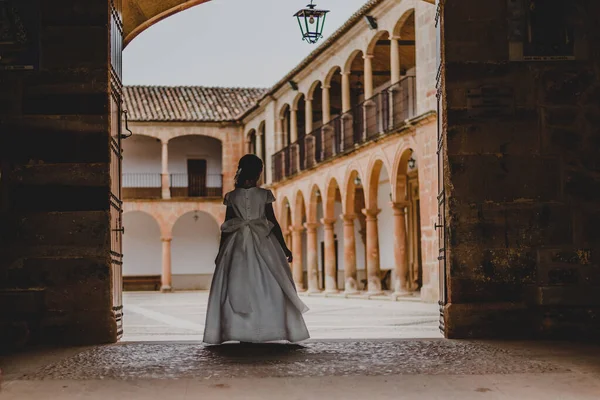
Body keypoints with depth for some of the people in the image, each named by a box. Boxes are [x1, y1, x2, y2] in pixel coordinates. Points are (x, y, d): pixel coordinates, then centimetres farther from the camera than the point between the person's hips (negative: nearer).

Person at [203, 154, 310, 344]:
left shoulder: (232, 196, 1)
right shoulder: (264, 194, -4)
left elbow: (226, 226, 3)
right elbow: (273, 222, -3)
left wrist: (221, 252, 10)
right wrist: (284, 248, 3)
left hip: (237, 244, 1)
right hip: (263, 244, -1)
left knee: (237, 287, 2)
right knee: (265, 287, 5)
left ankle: (241, 333, 0)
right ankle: (263, 329, 3)